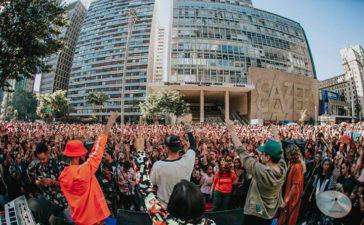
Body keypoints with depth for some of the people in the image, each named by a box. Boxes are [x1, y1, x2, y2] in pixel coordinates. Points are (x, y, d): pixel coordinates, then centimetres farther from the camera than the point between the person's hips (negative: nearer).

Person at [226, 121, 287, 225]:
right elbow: (279, 151, 5)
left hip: (255, 215, -7)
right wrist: (275, 134, 20)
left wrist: (232, 131, -20)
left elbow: (242, 152, -27)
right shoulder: (283, 169, -13)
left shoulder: (262, 172, -30)